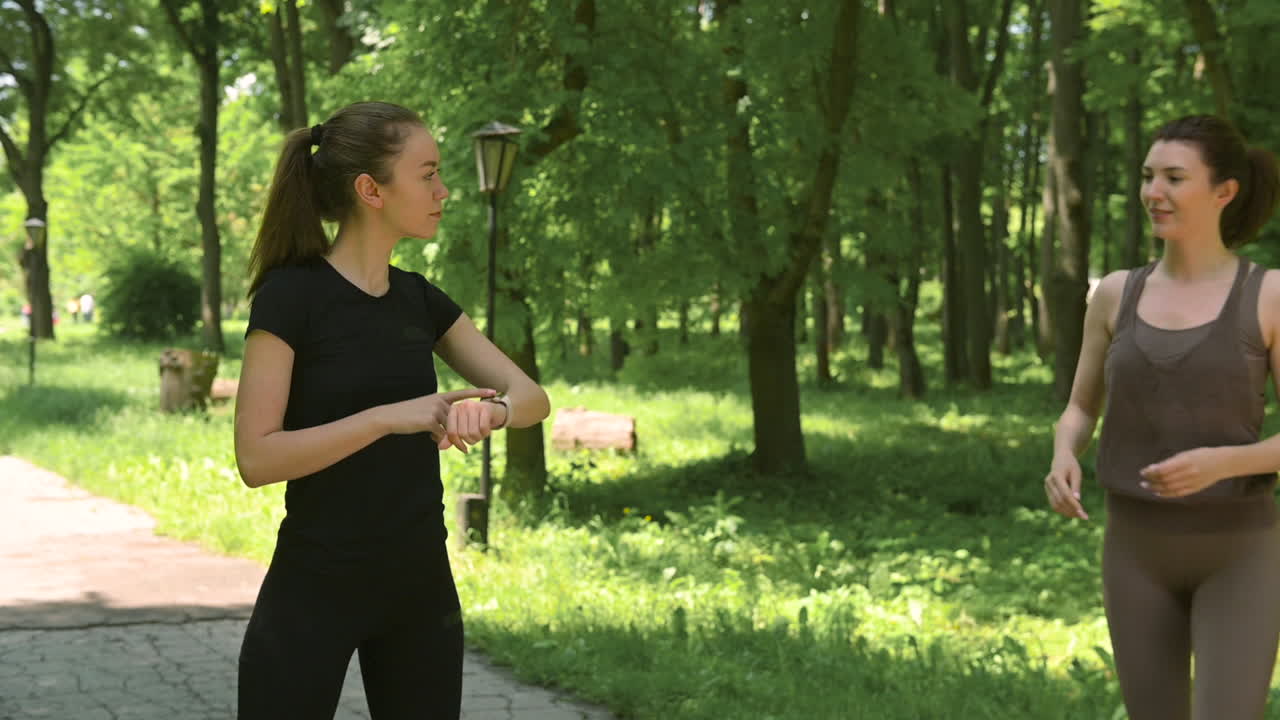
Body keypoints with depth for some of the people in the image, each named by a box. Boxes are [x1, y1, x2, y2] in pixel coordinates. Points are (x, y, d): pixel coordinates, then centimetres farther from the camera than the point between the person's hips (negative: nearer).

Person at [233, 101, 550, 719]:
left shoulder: (419, 298, 7)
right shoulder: (290, 297, -12)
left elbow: (532, 397, 5)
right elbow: (256, 456, -18)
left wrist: (489, 410, -18)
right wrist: (391, 417, -25)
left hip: (421, 588, 6)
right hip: (312, 591, -6)